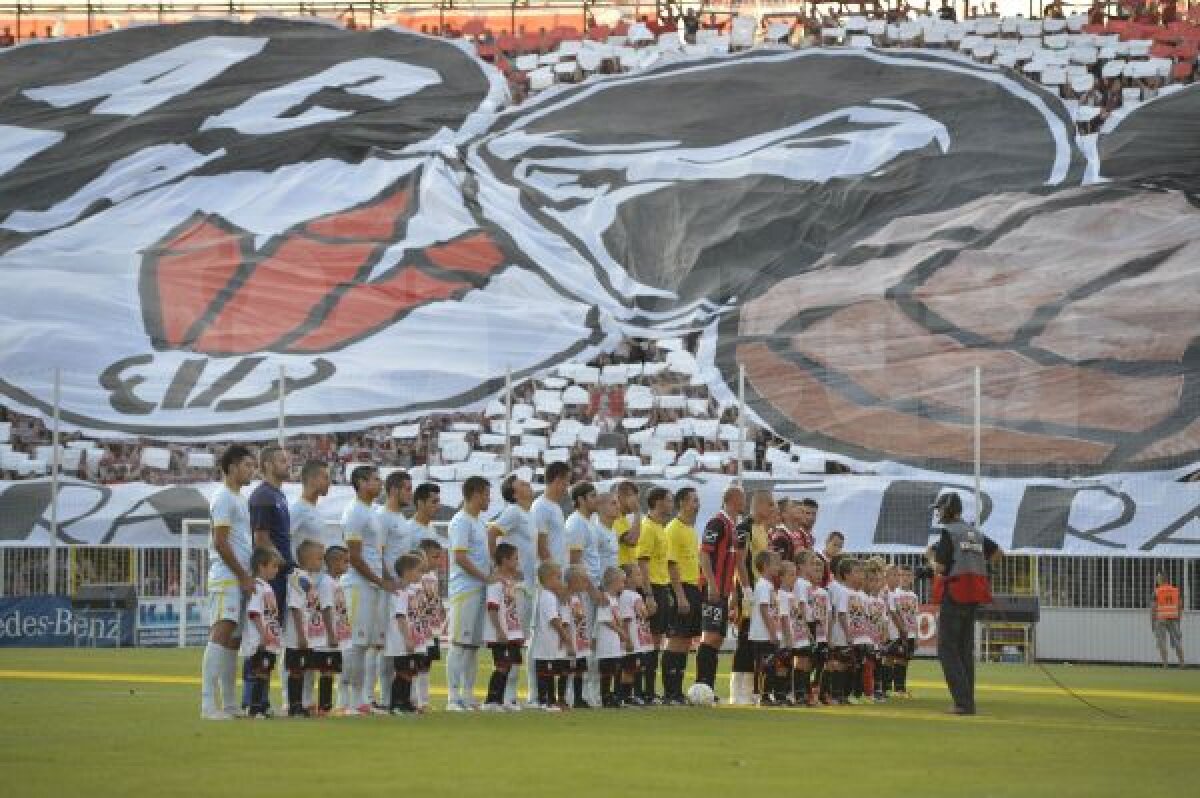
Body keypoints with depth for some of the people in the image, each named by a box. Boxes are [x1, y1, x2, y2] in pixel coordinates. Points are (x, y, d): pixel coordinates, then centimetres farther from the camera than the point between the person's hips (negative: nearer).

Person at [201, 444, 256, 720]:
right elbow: (220, 542, -14)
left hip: (241, 579, 10)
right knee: (221, 634, -17)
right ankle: (209, 704, -22)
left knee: (234, 640, 10)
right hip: (227, 577, -10)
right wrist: (243, 577, -14)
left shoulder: (241, 499, 21)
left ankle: (229, 705, 12)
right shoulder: (223, 498, -8)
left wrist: (248, 576, 15)